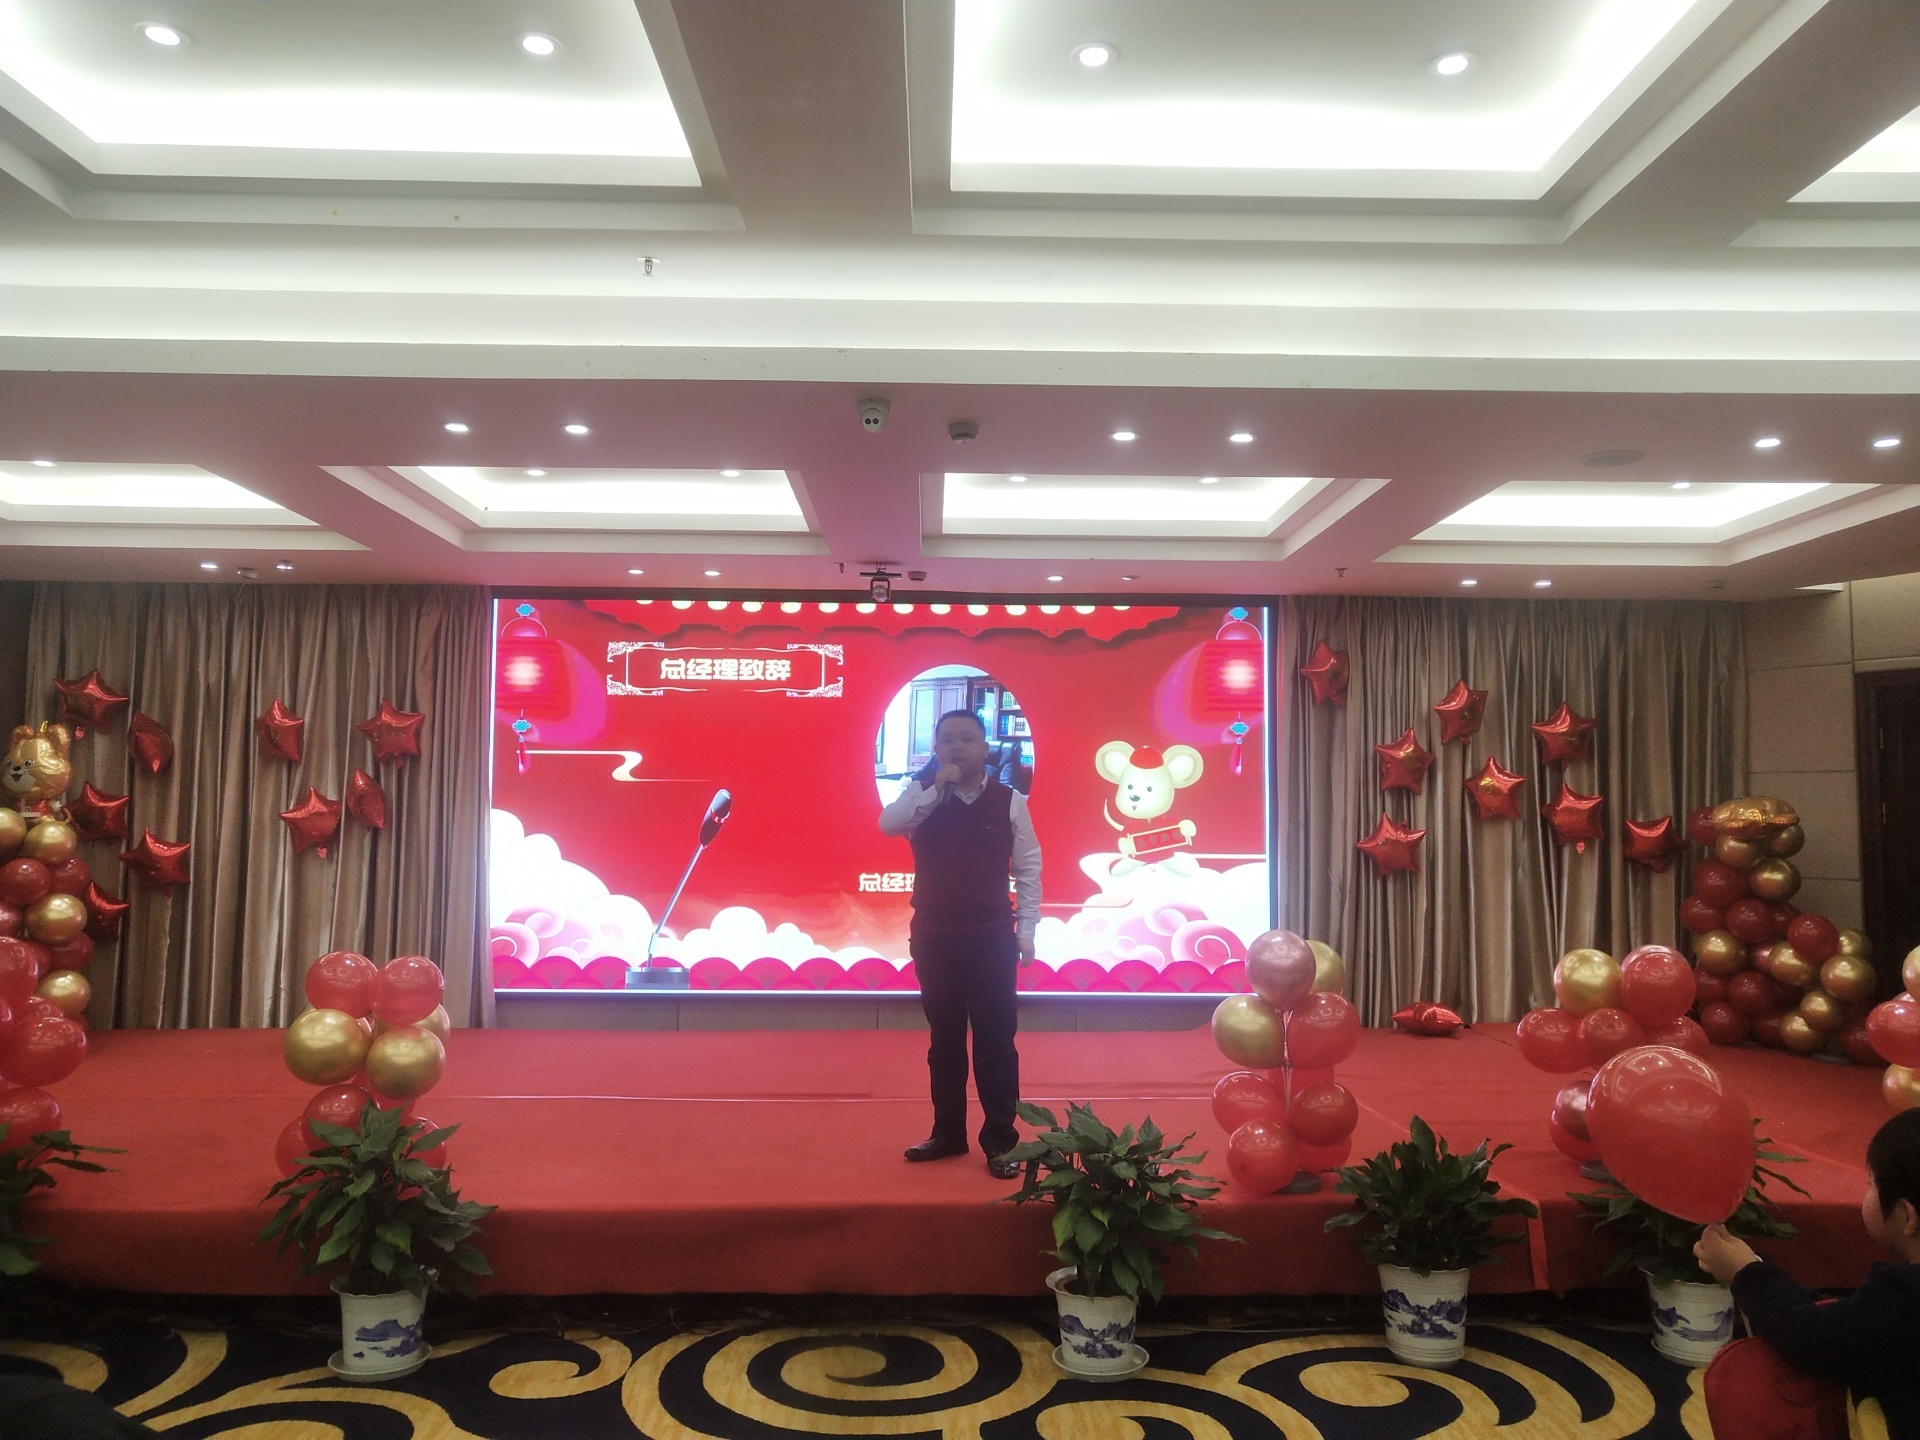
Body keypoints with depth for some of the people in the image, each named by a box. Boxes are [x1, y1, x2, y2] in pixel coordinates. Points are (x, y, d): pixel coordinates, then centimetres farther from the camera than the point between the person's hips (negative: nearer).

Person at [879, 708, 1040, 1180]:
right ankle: (948, 1133, 26)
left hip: (992, 937, -2)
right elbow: (888, 824, -18)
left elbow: (1028, 868, 1)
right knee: (944, 1039, 13)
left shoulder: (1009, 801, -2)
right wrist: (937, 788, -22)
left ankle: (1000, 1141, 11)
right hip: (933, 936, 2)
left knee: (996, 1040, 1)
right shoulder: (923, 794, 1)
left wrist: (1026, 930, -3)